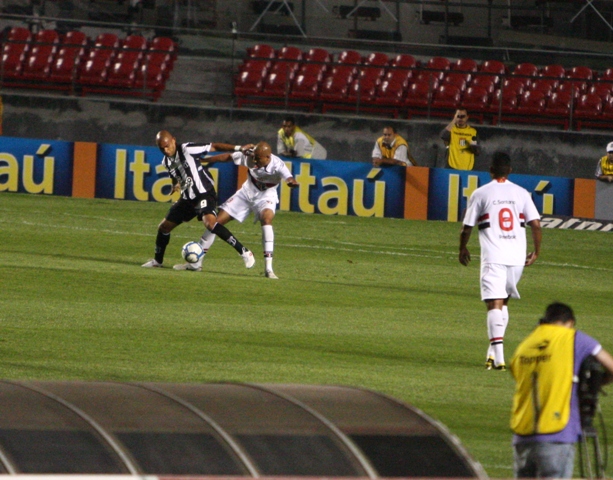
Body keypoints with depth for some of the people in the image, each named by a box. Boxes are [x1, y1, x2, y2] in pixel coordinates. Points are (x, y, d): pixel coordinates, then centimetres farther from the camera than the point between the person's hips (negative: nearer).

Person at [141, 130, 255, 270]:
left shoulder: (187, 150, -16)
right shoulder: (166, 162, 8)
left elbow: (214, 147, -15)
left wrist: (238, 148, -23)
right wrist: (176, 185, 2)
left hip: (204, 193, -8)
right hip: (187, 198, 8)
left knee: (210, 222, -32)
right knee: (164, 227, 14)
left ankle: (244, 252, -29)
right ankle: (157, 261, 38)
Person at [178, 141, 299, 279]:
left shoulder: (277, 165, -31)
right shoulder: (249, 156, -21)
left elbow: (287, 177, -50)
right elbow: (228, 157, -7)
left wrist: (291, 182, -74)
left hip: (265, 197, -4)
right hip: (247, 192, 4)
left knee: (266, 218, -35)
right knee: (217, 221, 2)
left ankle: (268, 268, -34)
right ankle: (197, 260, 20)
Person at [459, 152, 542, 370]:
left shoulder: (481, 194, 1)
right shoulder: (521, 194, 8)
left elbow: (467, 227, 4)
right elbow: (536, 224, 1)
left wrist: (463, 249, 22)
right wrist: (536, 252, 14)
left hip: (493, 257, -4)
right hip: (517, 257, 4)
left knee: (495, 304, -10)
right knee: (502, 302, 19)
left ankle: (498, 356, -22)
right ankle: (493, 351, 14)